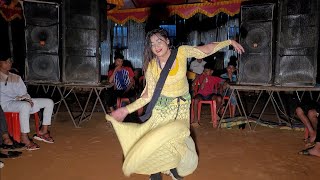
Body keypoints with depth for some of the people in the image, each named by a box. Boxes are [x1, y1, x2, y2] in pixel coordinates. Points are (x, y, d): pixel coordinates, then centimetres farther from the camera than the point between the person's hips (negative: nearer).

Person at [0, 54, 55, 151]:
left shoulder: (16, 77, 24)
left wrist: (27, 98, -5)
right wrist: (17, 98, -18)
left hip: (21, 101, 7)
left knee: (49, 102, -6)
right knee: (25, 106, -41)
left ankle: (43, 131, -8)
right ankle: (24, 137, -34)